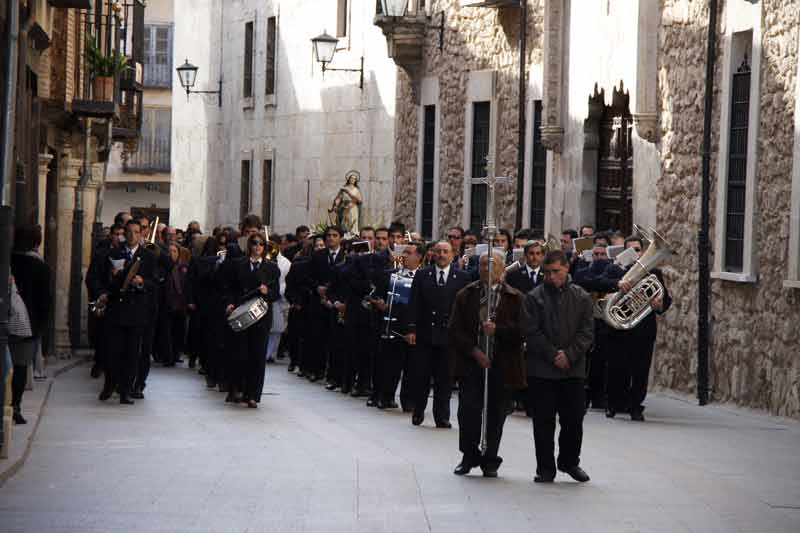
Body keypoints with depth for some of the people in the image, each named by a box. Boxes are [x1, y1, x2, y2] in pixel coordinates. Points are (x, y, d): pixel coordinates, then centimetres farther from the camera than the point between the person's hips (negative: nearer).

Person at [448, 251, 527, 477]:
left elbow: (522, 331, -3)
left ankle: (490, 460, 14)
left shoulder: (515, 298, 5)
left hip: (502, 365, 0)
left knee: (496, 414, 3)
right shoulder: (466, 295, 9)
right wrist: (474, 351, -8)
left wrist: (497, 329, -17)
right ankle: (469, 456, 8)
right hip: (471, 362, 1)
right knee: (468, 410, -6)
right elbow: (454, 329, 3)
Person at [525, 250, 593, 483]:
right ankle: (545, 468, 10)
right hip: (541, 370, -1)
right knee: (543, 421, 2)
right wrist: (553, 356, -13)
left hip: (573, 369, 1)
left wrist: (569, 355, -12)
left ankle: (569, 461, 24)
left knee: (573, 419, 6)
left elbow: (586, 332, 1)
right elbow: (532, 332, -5)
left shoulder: (581, 297, 6)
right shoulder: (534, 297, 1)